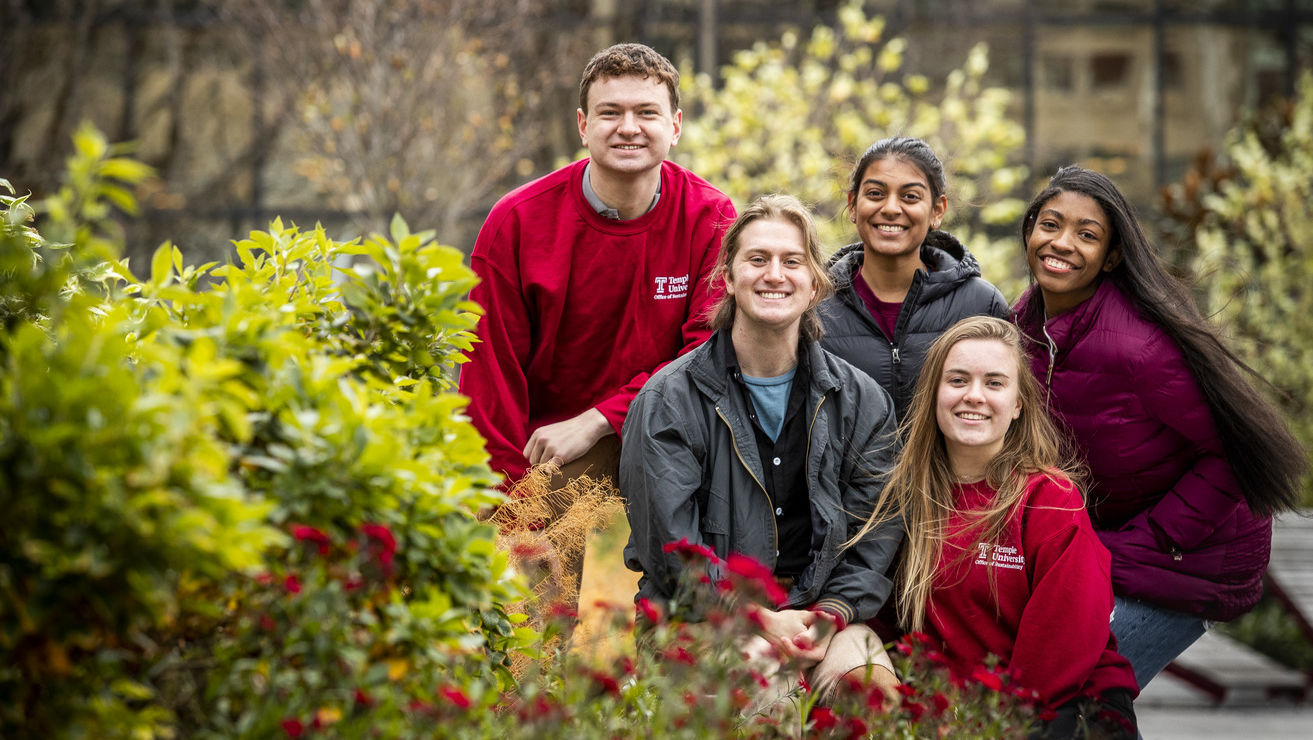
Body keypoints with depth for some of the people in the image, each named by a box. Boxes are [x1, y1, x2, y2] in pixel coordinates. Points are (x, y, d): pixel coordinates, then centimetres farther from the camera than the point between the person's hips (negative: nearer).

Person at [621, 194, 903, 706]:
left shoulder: (861, 401, 9)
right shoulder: (668, 400, 0)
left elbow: (877, 535, 6)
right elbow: (671, 544, -7)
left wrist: (830, 614, -13)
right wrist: (760, 620, -17)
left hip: (822, 605, 3)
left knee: (874, 685, -29)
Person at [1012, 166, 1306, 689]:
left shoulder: (1141, 347, -30)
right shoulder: (1028, 318, -5)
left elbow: (1237, 450, -22)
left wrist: (1137, 545, -19)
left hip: (1189, 559, -8)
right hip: (1096, 534, 8)